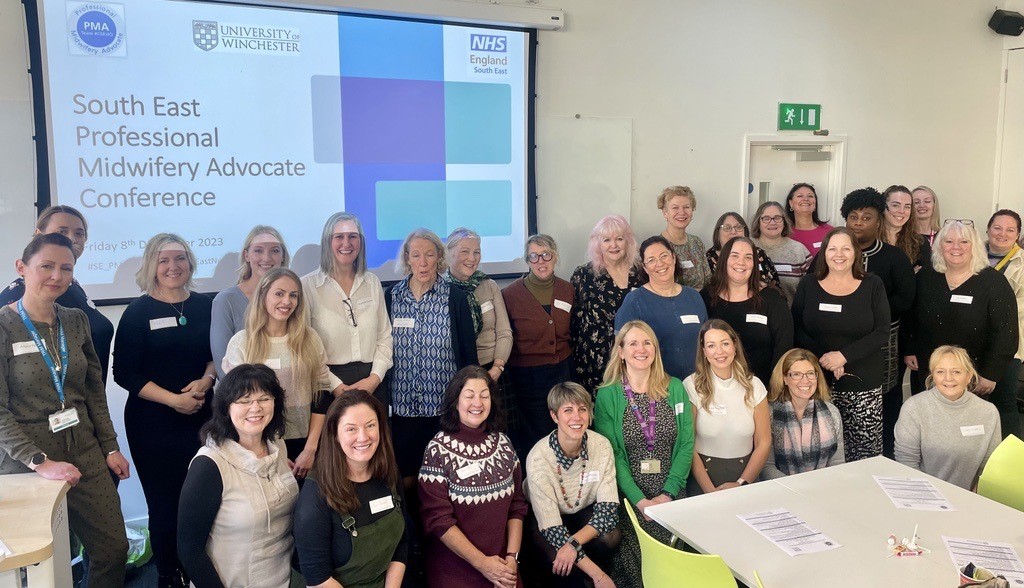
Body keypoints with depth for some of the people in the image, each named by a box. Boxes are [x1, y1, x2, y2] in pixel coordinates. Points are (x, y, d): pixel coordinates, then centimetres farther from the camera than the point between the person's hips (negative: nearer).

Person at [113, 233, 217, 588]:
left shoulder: (205, 306, 6)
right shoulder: (139, 312, -3)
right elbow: (124, 373, -6)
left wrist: (206, 380, -7)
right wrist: (172, 399, -13)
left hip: (202, 417, 2)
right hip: (152, 421, -2)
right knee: (164, 504, 4)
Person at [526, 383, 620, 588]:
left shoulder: (601, 446, -21)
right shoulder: (538, 457, -30)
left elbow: (608, 509, -21)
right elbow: (550, 525, -29)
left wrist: (573, 543, -38)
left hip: (585, 511, 3)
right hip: (545, 518, -3)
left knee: (609, 538, -27)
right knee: (564, 565, -29)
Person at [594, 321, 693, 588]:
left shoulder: (675, 389, 4)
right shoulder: (607, 395, -4)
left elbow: (686, 445, 1)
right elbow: (612, 454, -6)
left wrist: (668, 493, -10)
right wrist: (641, 500, -14)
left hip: (671, 495, 2)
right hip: (629, 498, -2)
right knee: (635, 564, -9)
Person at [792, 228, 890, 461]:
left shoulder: (873, 285, 4)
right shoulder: (808, 284, 5)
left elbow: (881, 333, -2)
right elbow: (796, 330, 2)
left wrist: (844, 355, -13)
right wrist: (823, 359, -11)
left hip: (863, 383, 0)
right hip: (817, 381, 0)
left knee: (866, 448, -3)